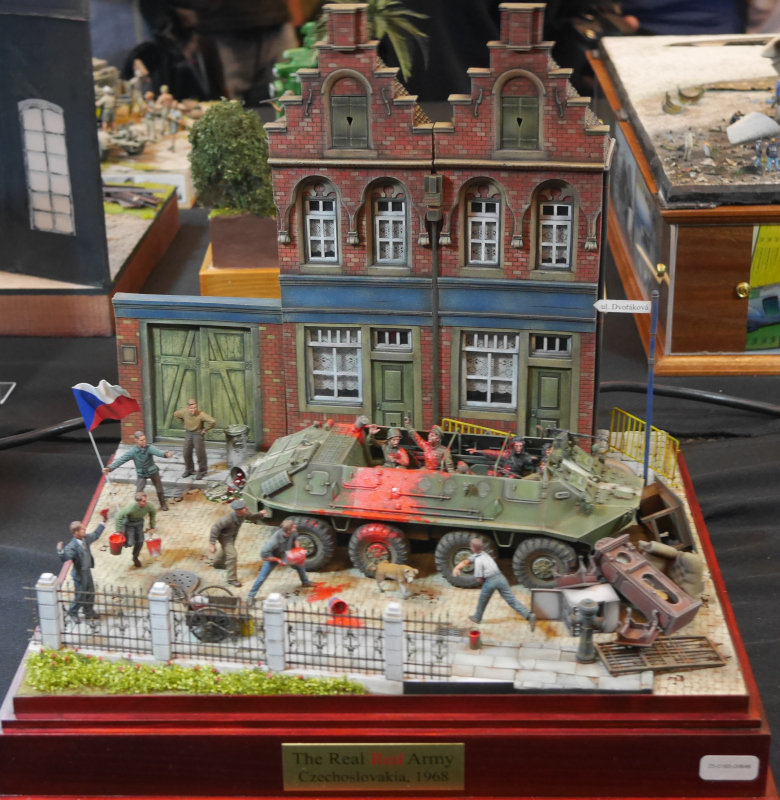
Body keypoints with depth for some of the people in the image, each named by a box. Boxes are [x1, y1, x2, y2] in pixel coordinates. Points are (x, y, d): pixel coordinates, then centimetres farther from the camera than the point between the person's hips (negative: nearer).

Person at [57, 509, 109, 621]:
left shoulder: (86, 538, -8)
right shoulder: (72, 546, -33)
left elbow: (96, 534, 11)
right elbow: (65, 557, -46)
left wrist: (103, 522, 14)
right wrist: (60, 551, -66)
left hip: (88, 571, 8)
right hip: (80, 574, -8)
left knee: (90, 593, 23)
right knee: (81, 596, 10)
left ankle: (89, 612, 44)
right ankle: (73, 612, 36)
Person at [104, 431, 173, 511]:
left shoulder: (149, 448, -25)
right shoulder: (132, 451, -21)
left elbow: (157, 451, -45)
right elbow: (121, 460, -25)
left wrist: (165, 454, -69)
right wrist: (110, 468, -38)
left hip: (152, 471, 0)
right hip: (141, 474, 0)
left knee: (159, 489, 15)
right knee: (139, 492, -4)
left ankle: (163, 504, 40)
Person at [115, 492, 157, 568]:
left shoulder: (149, 506, -27)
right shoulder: (130, 508, -40)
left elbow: (153, 513, -2)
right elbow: (118, 517, -27)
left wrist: (152, 527, 4)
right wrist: (118, 531, -22)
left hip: (139, 523, 4)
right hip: (128, 524, -4)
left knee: (140, 542, 8)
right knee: (130, 543, -12)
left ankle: (135, 557, 38)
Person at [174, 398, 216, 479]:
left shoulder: (200, 414, -31)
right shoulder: (184, 412, -17)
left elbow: (213, 421, -37)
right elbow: (175, 414, 7)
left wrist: (205, 429, -23)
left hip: (198, 434, -5)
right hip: (188, 433, 5)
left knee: (200, 453, 0)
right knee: (186, 453, 12)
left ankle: (202, 472, 16)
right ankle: (189, 470, 32)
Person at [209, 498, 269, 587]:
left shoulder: (245, 512, -24)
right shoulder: (229, 519, -42)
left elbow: (251, 517, -2)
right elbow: (215, 527, -33)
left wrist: (260, 514, -24)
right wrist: (212, 543, -31)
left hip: (233, 535, 8)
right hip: (225, 536, -8)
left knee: (227, 550, 31)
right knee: (232, 555, -13)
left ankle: (217, 563, 61)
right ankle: (232, 579, 2)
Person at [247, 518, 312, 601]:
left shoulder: (292, 532, -28)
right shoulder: (275, 539, -46)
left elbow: (294, 539, 0)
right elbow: (264, 553, -40)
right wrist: (277, 560, -34)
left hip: (286, 555, 6)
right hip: (273, 557, -6)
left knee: (300, 565, 20)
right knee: (262, 577, -6)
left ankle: (305, 582, 49)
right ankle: (251, 595, 8)